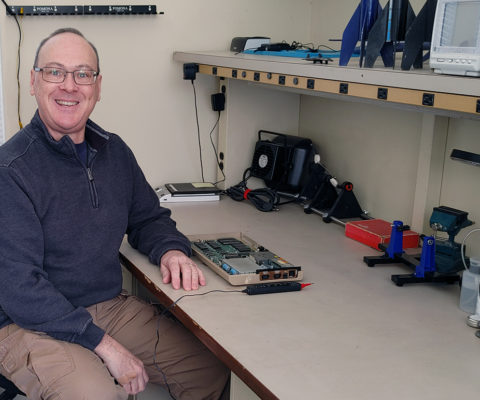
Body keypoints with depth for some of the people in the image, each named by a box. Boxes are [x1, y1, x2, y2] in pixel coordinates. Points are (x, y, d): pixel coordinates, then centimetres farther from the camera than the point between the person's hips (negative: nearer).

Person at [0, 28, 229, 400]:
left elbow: (148, 217, 19)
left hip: (112, 306, 6)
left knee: (212, 370, -2)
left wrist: (171, 249, -5)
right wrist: (104, 344, -22)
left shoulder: (114, 151, 5)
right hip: (31, 325, -6)